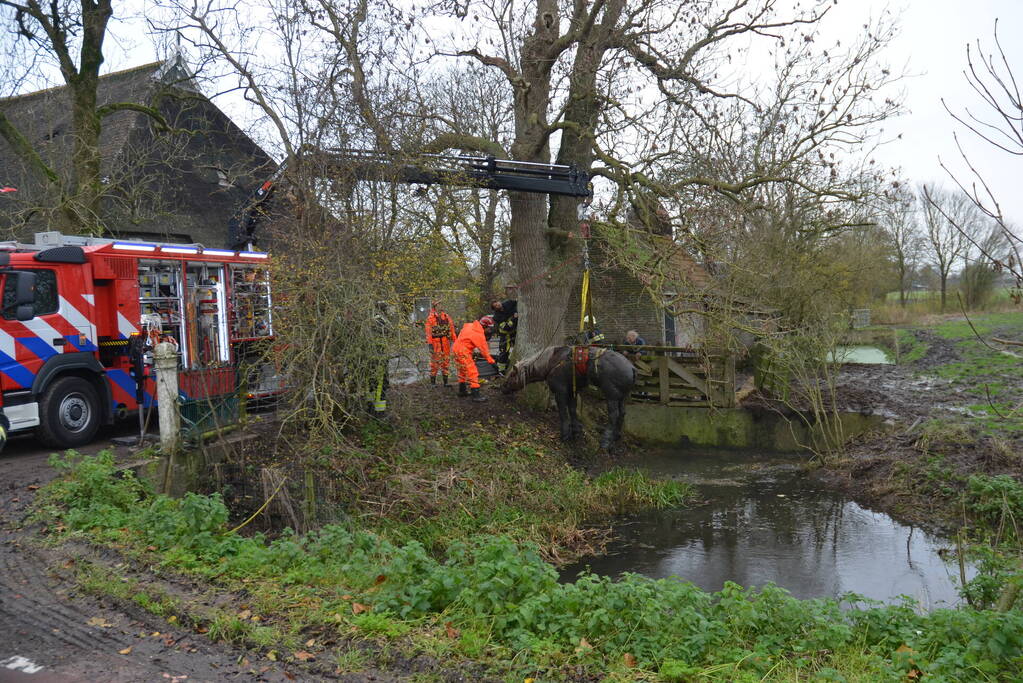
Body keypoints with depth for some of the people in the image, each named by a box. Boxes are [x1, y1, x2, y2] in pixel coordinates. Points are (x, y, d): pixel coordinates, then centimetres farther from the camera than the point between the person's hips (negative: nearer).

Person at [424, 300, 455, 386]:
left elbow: (452, 330, 16)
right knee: (435, 362, -2)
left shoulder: (446, 317, 12)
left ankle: (445, 382, 17)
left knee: (446, 362, 9)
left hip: (446, 343, 5)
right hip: (435, 343, -5)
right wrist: (430, 343, -17)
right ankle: (432, 382, 7)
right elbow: (428, 332, -10)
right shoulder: (431, 318, -5)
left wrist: (454, 341, 12)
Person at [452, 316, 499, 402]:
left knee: (462, 372, 23)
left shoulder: (470, 326, 7)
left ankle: (462, 391, 35)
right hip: (463, 353, -10)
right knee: (472, 373, -9)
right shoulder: (479, 335, -17)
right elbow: (484, 351, -14)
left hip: (455, 349, 10)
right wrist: (492, 362, -8)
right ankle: (476, 395, -13)